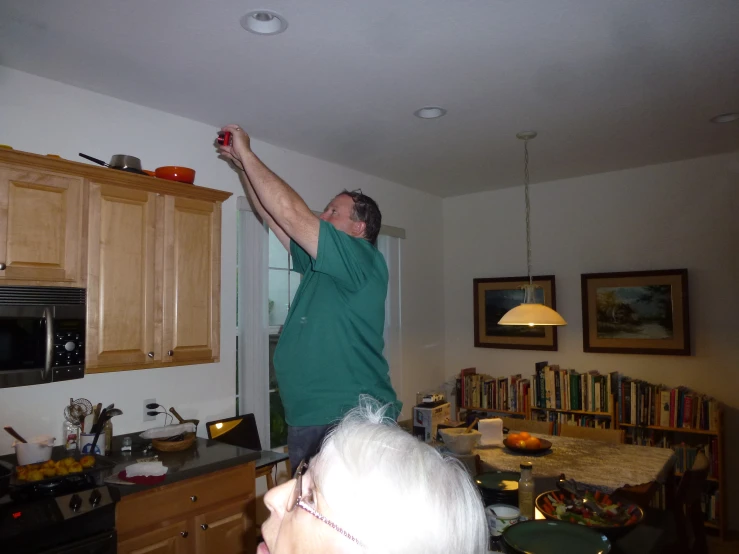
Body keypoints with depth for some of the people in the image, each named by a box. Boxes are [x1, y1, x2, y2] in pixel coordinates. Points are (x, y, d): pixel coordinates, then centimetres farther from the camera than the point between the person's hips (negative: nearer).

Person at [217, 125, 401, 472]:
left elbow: (291, 213, -15)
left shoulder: (365, 261, -10)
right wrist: (242, 164, 17)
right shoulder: (318, 266, 15)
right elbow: (273, 217, 20)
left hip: (352, 421, -8)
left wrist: (247, 153, -6)